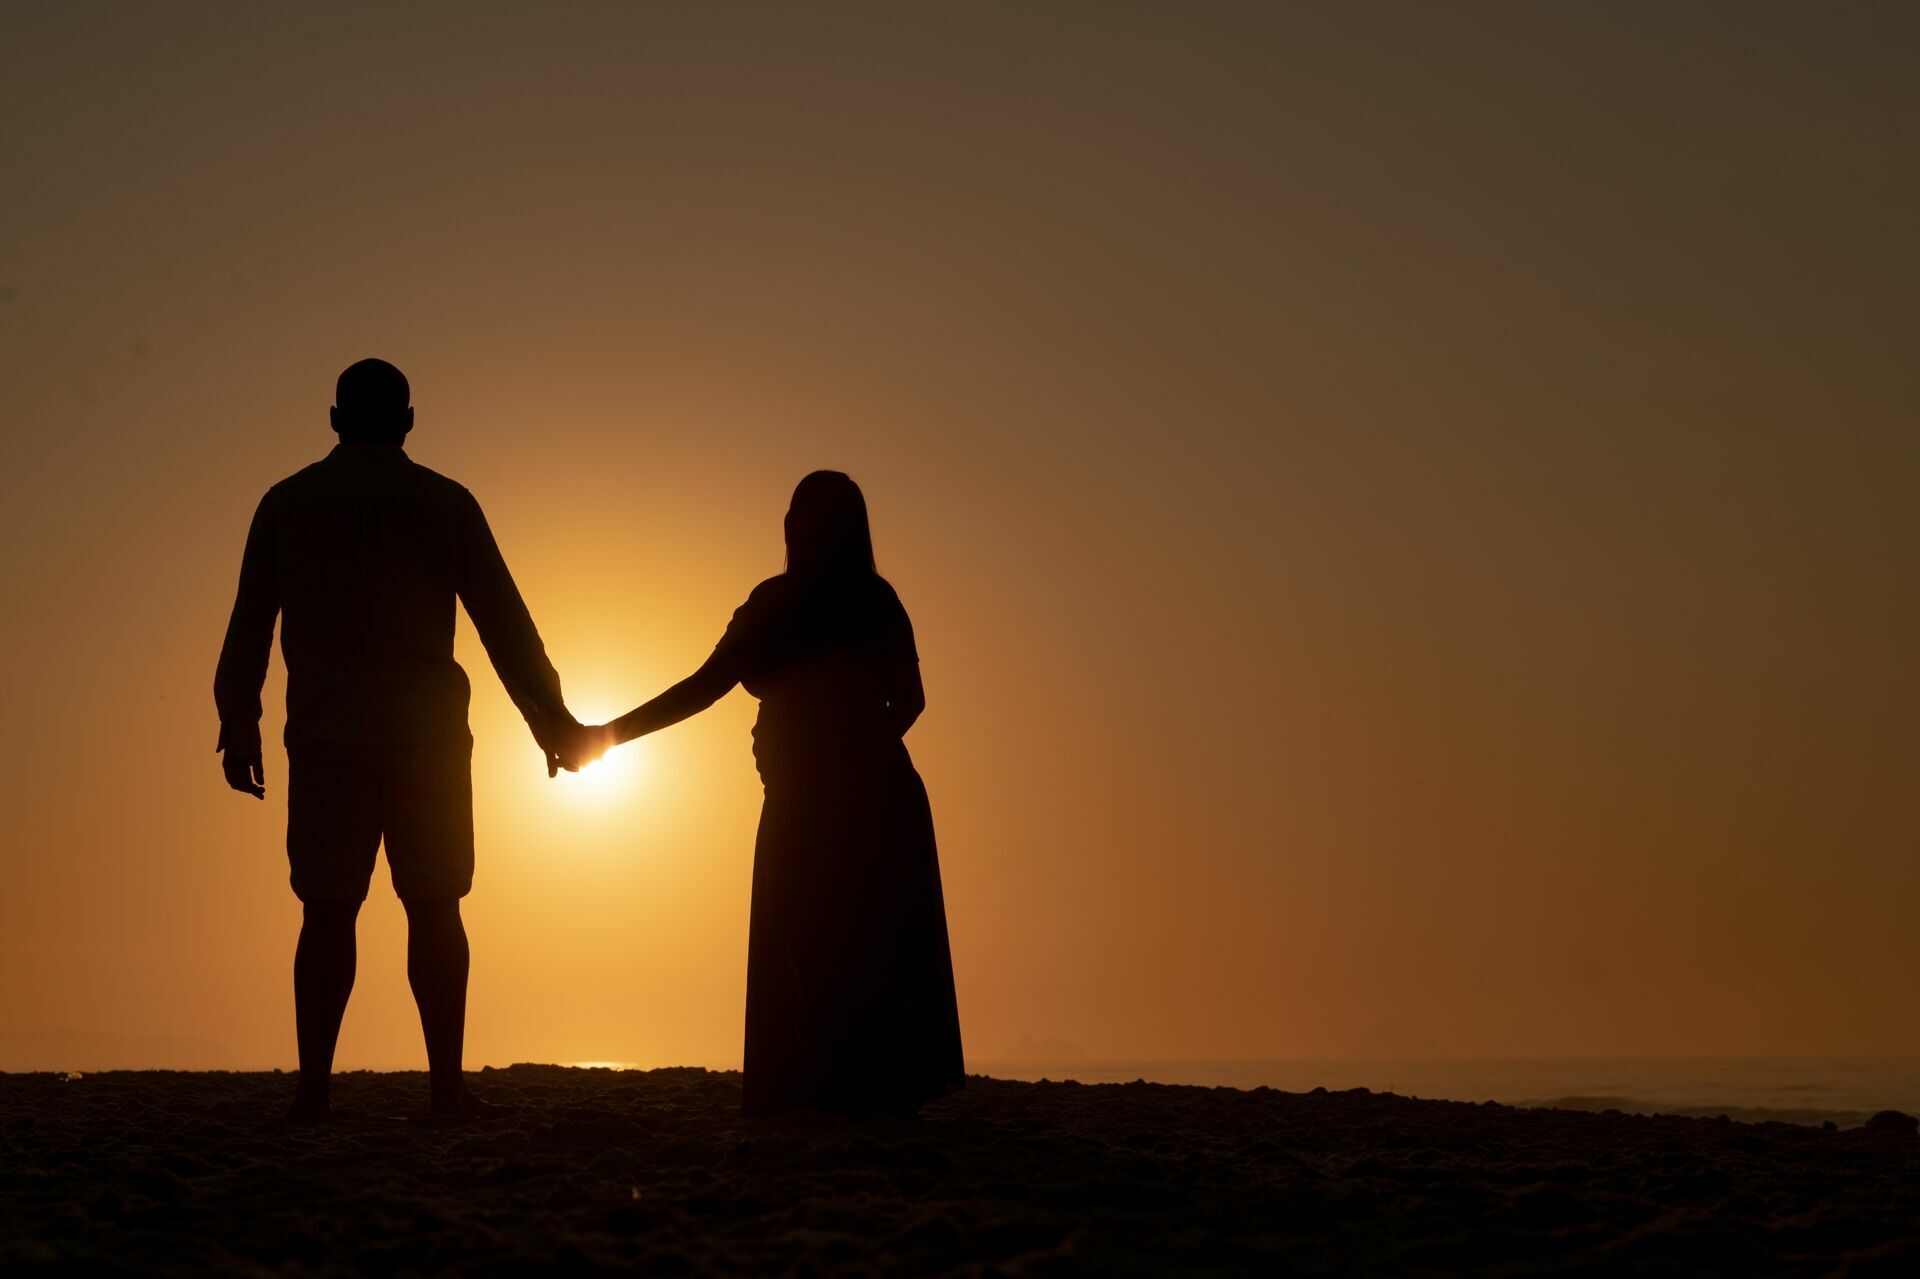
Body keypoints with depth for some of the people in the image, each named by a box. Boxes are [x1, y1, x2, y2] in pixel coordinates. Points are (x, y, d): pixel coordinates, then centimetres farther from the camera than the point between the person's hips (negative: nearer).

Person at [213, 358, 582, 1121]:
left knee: (328, 913, 2)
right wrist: (548, 716, 7)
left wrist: (237, 728, 16)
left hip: (324, 736, 2)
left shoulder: (286, 503, 8)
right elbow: (502, 619, 1)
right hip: (424, 732, -1)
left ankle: (313, 1088, -4)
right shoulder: (443, 503, 2)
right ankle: (446, 1084, -2)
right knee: (433, 909, 2)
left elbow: (248, 627, 9)